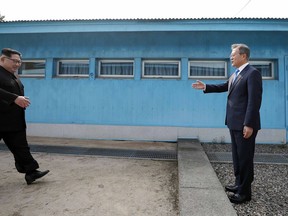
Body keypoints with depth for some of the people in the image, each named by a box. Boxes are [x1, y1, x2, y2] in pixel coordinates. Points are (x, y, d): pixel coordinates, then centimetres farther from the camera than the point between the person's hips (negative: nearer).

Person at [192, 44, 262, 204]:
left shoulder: (253, 73, -13)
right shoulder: (235, 75, 14)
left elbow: (254, 101, -19)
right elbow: (224, 87, 26)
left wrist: (249, 124, -23)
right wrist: (205, 87, 19)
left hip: (245, 124, -9)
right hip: (235, 123, 9)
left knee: (245, 157, 2)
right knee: (237, 156, 18)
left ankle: (245, 192, 16)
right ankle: (239, 184, 33)